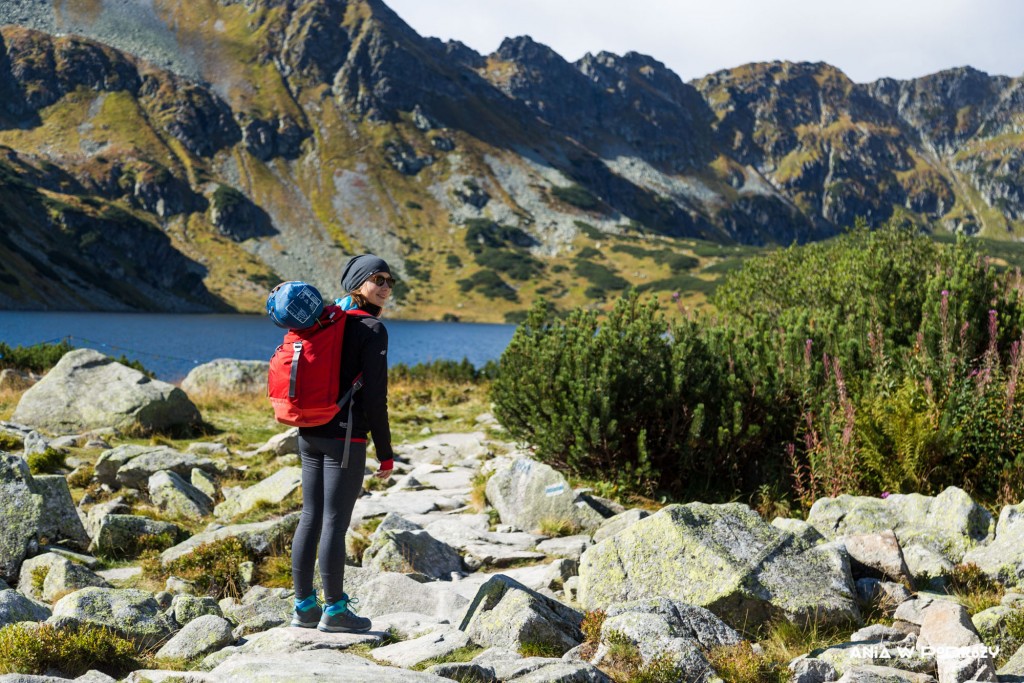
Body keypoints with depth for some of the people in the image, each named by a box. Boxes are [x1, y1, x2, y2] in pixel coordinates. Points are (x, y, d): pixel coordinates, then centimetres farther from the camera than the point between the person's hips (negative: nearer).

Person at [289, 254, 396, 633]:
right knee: (335, 521, -2)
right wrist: (386, 455, -8)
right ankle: (334, 610, 6)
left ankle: (303, 606, 17)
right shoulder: (372, 329, -10)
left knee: (310, 517, 11)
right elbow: (375, 397, -13)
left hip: (310, 434, 7)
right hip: (345, 437, -7)